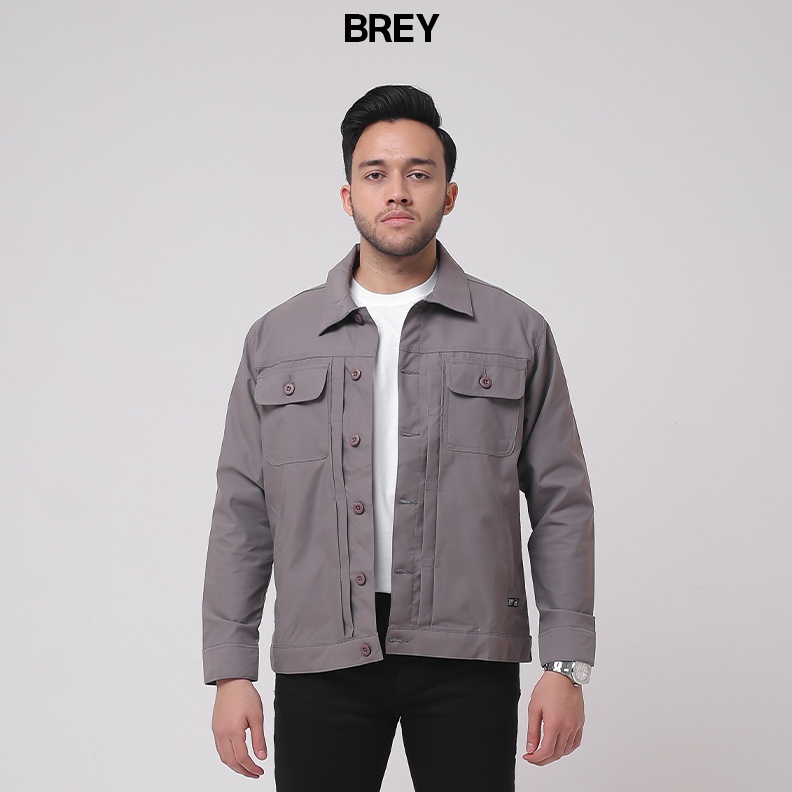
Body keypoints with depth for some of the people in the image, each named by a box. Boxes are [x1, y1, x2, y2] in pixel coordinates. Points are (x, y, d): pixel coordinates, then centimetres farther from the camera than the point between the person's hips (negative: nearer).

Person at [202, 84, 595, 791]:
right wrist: (231, 673, 3)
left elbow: (561, 507, 5)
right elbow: (242, 515, 8)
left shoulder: (519, 334, 6)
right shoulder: (276, 339, 9)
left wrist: (567, 666, -1)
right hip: (322, 659, 1)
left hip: (468, 657, 0)